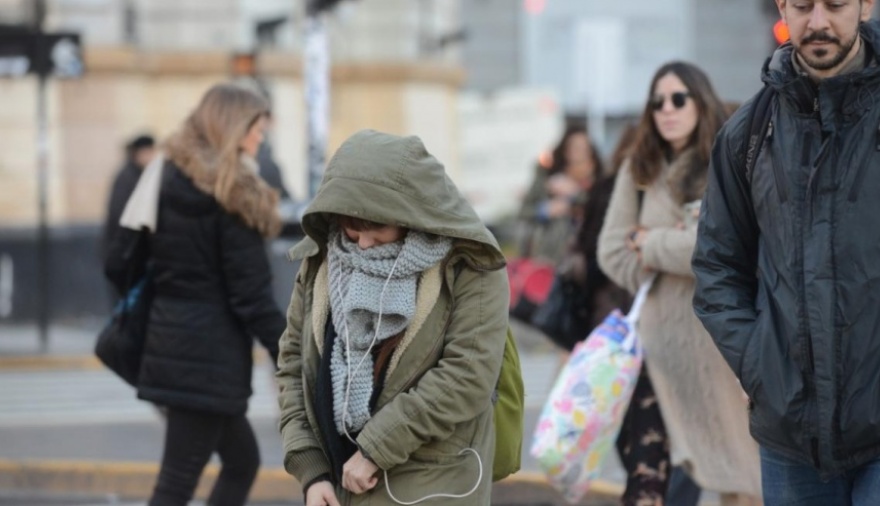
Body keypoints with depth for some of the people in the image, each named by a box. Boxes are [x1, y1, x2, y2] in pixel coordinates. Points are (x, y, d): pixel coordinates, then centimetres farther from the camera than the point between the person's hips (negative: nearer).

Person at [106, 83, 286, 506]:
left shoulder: (169, 180, 11)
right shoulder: (232, 194, -12)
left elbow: (145, 264, 12)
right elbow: (250, 293, -15)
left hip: (171, 338, 8)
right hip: (211, 351, -8)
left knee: (242, 459, 20)